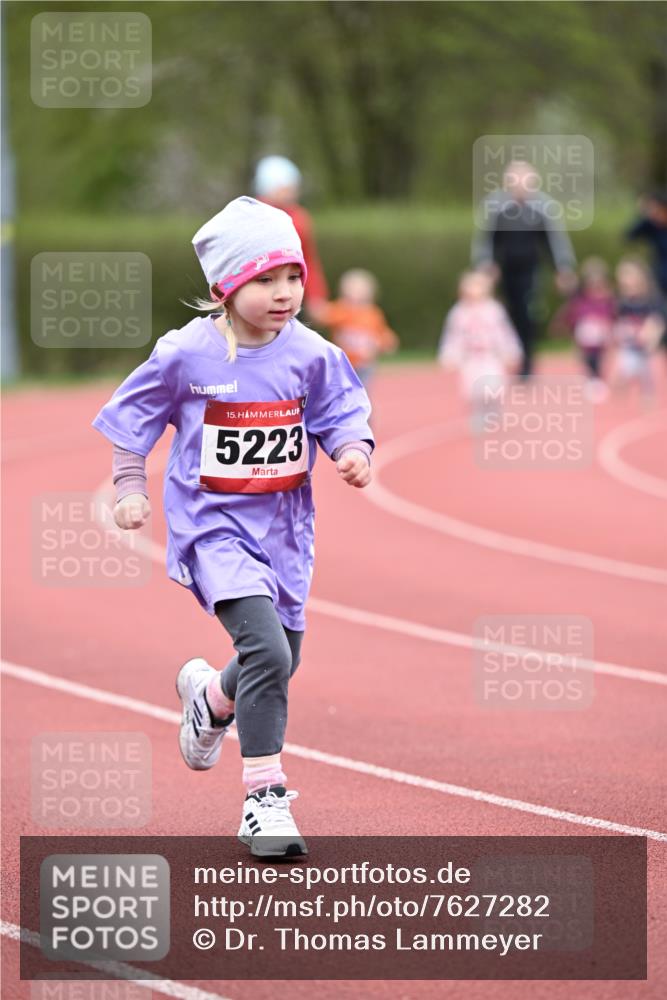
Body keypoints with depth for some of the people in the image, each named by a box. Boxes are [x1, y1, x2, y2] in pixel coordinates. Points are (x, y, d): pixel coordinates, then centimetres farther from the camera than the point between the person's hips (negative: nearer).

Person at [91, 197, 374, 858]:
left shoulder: (310, 355, -4)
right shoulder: (186, 354, -12)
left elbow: (341, 413, 8)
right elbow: (135, 415, 3)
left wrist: (352, 450, -12)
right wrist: (129, 487, 2)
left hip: (282, 524, 5)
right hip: (212, 523, -5)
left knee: (280, 660, 15)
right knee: (267, 651, -21)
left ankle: (210, 696, 52)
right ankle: (264, 803, -12)